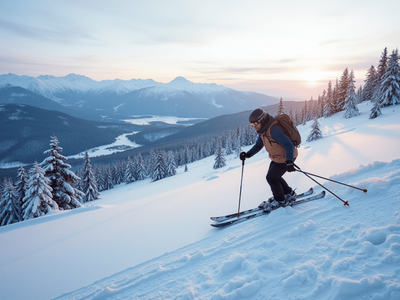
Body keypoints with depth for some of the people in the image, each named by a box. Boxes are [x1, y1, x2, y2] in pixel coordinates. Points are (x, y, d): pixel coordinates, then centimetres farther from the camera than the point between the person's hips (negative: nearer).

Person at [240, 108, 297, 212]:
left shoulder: (273, 130, -32)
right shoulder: (263, 130, -1)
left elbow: (289, 145, -35)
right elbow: (258, 145, 9)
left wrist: (289, 162, -45)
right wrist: (248, 154, -7)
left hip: (286, 158, -9)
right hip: (276, 158, 9)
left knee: (271, 178, -2)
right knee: (274, 176, 19)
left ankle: (280, 201, 20)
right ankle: (289, 194, 38)